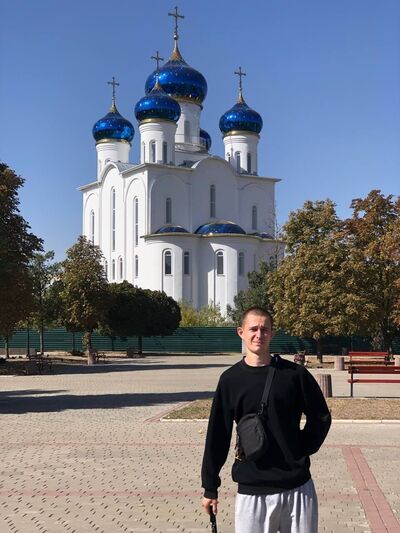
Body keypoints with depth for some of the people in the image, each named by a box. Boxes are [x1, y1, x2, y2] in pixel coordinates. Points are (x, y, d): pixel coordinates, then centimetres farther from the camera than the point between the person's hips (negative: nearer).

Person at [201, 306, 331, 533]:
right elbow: (217, 435, 3)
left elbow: (321, 417, 8)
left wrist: (302, 449, -5)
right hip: (251, 490, 0)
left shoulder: (295, 374, -1)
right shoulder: (231, 380, 0)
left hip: (298, 486, 0)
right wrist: (210, 487, 5)